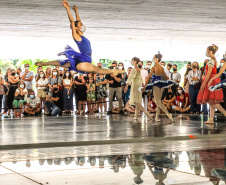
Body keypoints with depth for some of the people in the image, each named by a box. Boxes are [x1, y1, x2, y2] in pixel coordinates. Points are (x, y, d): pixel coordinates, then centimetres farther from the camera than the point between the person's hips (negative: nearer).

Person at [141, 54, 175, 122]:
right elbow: (166, 77, 17)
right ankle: (157, 117, 12)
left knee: (158, 102, -6)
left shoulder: (154, 68, -12)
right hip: (161, 84, 7)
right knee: (159, 101, 11)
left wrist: (144, 86, -12)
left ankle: (168, 114, -18)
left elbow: (149, 77, -13)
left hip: (156, 85, -7)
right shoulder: (162, 68, 7)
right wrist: (169, 81, 38)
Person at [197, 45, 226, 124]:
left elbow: (209, 73, -20)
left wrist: (204, 84, -19)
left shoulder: (211, 60, -14)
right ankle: (211, 119, 7)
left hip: (211, 81, -10)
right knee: (211, 102, 7)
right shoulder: (214, 60, 16)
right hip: (212, 80, 10)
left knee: (211, 101, -9)